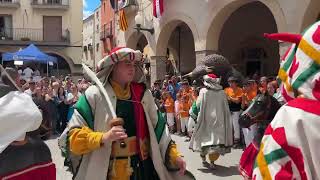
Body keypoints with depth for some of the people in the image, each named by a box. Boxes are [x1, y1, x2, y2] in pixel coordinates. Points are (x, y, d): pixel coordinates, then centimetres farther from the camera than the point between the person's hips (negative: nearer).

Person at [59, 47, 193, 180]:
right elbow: (73, 135, -11)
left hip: (143, 167, 4)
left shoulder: (143, 94, 4)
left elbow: (159, 129, 9)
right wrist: (103, 138, -26)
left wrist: (174, 155, 1)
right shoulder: (95, 94, -9)